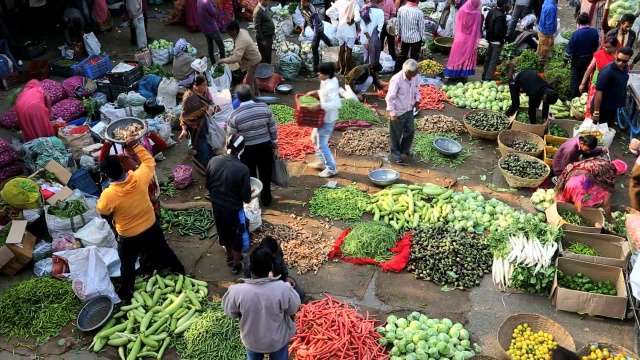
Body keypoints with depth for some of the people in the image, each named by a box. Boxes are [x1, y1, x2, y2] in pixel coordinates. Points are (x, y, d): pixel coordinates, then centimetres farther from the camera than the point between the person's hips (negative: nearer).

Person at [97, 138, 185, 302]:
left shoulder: (108, 195, -31)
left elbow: (102, 210, -8)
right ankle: (179, 271, 51)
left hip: (128, 236, -3)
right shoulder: (140, 177, -24)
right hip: (151, 226, 3)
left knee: (127, 264, 22)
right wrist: (136, 146, -1)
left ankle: (126, 293, 41)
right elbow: (149, 161, -3)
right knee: (163, 250, 29)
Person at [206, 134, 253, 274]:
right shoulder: (242, 169, -27)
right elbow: (246, 198, -20)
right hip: (234, 209, -5)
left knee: (224, 233, 28)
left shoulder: (213, 161, -13)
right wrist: (249, 194, 3)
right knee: (238, 237, 19)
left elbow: (208, 185, 0)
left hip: (216, 207, 5)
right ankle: (236, 265, 36)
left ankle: (229, 257, 50)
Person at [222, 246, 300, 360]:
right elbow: (294, 309, -12)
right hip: (278, 339, -1)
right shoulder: (282, 289, -32)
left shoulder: (237, 291, -30)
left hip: (251, 340, 1)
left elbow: (231, 313, -10)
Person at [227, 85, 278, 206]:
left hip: (246, 149, -1)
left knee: (250, 176, 19)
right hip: (265, 146, 2)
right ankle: (266, 199, 34)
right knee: (265, 174, 19)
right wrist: (274, 141, 12)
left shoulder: (234, 115, -19)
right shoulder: (265, 107, -14)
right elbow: (273, 128, -4)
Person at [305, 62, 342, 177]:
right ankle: (321, 162, 38)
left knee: (322, 144, 1)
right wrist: (315, 92, 9)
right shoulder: (331, 80, 1)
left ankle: (331, 169, 13)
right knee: (315, 138, 24)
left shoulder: (331, 87, -29)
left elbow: (337, 104, -39)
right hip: (324, 117, 10)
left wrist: (320, 105, -41)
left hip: (327, 119, -10)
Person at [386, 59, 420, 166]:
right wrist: (392, 113, -20)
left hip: (409, 109, 7)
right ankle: (396, 155, 29)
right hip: (398, 112, -7)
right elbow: (390, 98, -21)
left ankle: (404, 149, 45)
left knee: (410, 130, 20)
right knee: (396, 135, 10)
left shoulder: (415, 77, -9)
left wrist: (417, 99, -4)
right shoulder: (396, 80, -29)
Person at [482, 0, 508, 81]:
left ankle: (484, 77, 30)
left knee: (488, 58, 19)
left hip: (490, 38, 9)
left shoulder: (491, 11, 1)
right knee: (493, 61, -4)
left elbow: (486, 23, 11)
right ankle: (488, 79, -4)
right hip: (497, 40, -9)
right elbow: (498, 31, -26)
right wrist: (502, 39, -11)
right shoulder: (500, 16, -25)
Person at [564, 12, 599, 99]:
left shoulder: (576, 34, -23)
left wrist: (566, 59, -3)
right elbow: (597, 46, 3)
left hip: (578, 59, -4)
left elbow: (570, 49, -17)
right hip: (590, 58, 4)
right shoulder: (595, 32, -10)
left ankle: (575, 98, 17)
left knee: (576, 79, 10)